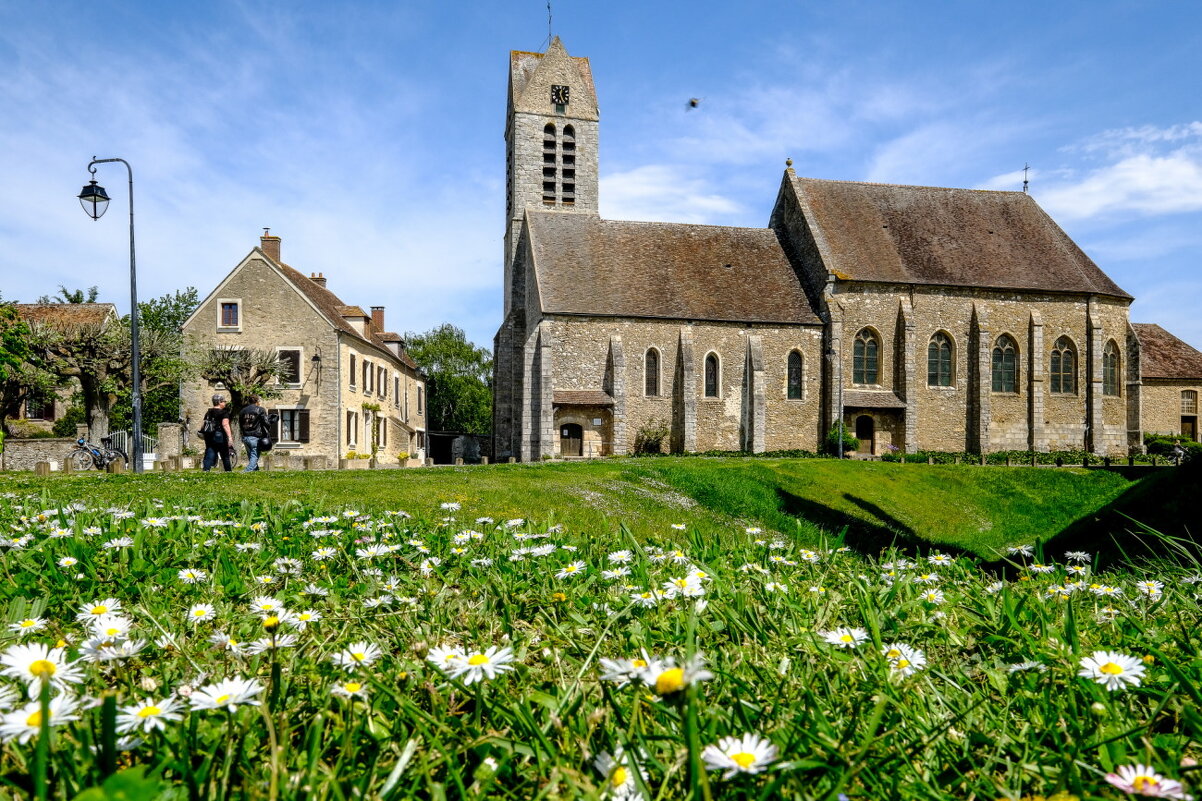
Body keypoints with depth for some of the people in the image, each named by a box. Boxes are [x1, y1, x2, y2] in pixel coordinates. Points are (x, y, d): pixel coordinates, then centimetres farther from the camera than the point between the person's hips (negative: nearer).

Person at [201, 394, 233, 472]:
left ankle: (206, 470, -13)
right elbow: (225, 425, -20)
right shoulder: (223, 413, -8)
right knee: (225, 456, 6)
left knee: (210, 455, 2)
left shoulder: (208, 413, 14)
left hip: (209, 437, 6)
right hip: (220, 437, -5)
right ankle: (228, 471, 13)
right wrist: (230, 437, -25)